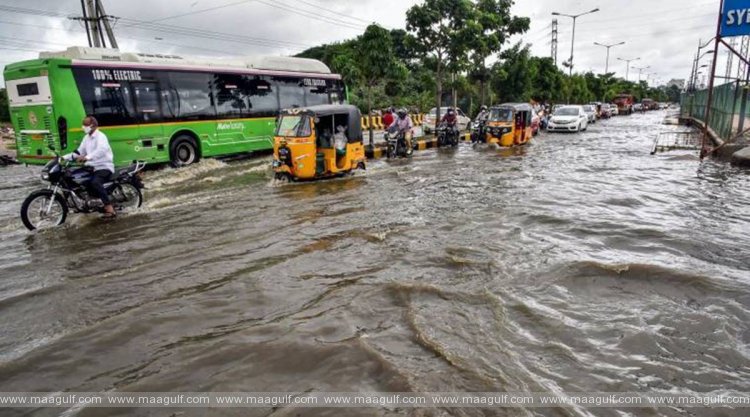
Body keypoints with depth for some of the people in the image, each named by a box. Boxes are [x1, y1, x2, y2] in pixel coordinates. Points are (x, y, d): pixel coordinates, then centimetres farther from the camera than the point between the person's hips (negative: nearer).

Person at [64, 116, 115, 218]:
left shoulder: (100, 136, -12)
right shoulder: (86, 138, 17)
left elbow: (101, 150, -31)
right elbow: (79, 151, 20)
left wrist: (86, 157, -44)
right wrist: (65, 157, 7)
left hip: (104, 167, -10)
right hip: (92, 167, 10)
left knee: (95, 182, -35)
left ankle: (109, 208, -37)